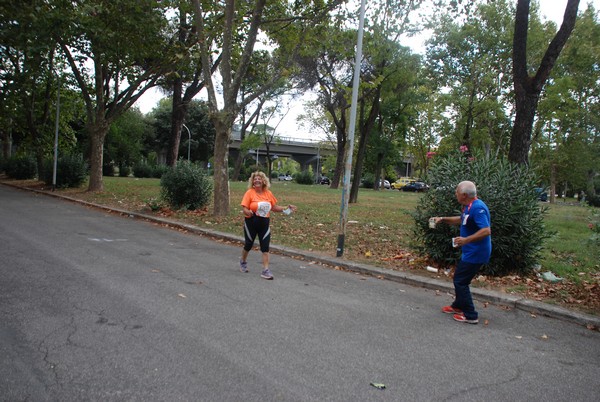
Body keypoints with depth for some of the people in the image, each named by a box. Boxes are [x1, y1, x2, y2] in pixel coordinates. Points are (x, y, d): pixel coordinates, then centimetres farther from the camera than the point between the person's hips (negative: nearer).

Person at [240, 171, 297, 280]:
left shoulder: (268, 193, 2)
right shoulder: (250, 193, -10)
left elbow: (274, 207, 8)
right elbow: (245, 208, -14)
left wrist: (286, 208, -3)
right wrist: (248, 212, -36)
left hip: (264, 223, 3)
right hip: (251, 223, -2)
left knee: (265, 247, -4)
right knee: (248, 244, 14)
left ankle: (265, 270, 0)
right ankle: (243, 262, 42)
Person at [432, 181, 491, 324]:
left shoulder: (477, 208, -24)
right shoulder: (469, 206, 7)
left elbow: (486, 231, -31)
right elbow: (461, 220, 26)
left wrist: (466, 240, -35)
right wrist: (443, 219, 19)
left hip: (476, 254, -10)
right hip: (471, 252, 10)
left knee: (461, 281, -1)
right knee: (459, 278, 22)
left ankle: (470, 315, 9)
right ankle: (458, 306, 39)